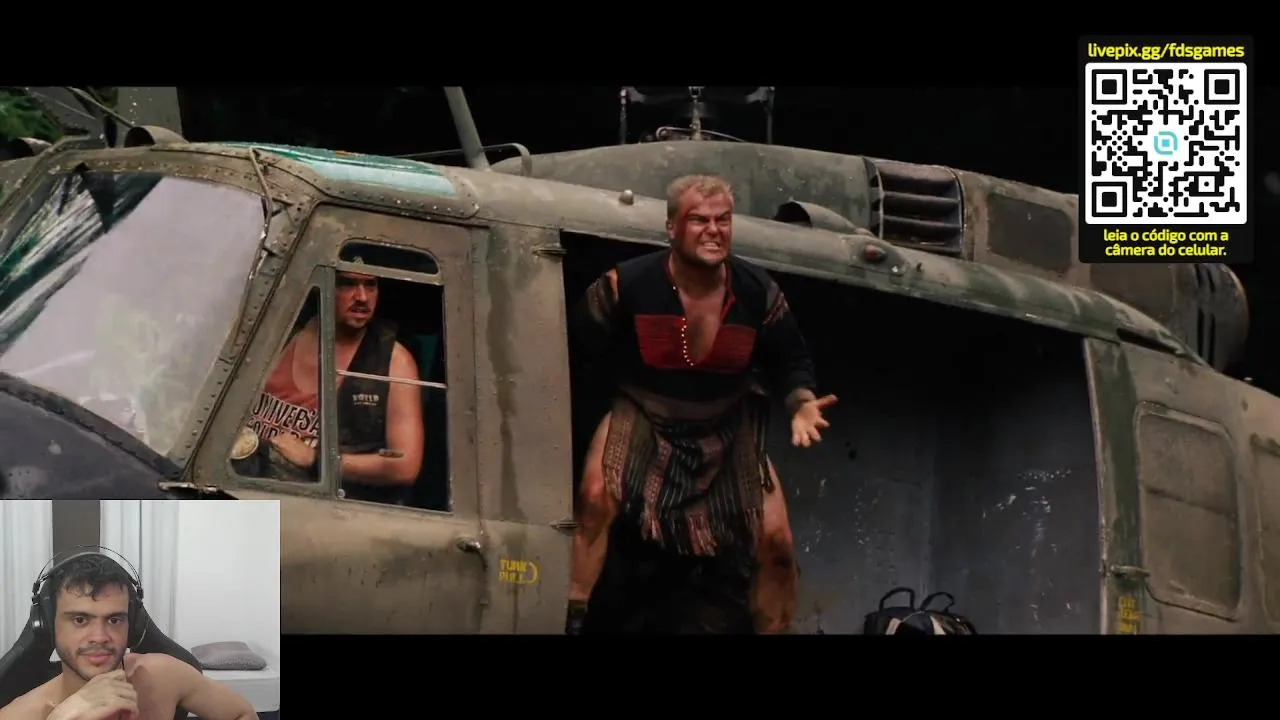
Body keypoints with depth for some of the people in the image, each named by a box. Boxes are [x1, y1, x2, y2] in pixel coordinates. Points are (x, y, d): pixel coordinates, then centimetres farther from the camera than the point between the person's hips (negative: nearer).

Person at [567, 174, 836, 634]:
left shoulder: (759, 294, -13)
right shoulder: (625, 286, -21)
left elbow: (789, 361, 3)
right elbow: (575, 352, -8)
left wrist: (802, 404, -16)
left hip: (726, 426, 3)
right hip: (642, 416, -2)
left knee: (775, 541, -6)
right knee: (597, 497, -31)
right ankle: (572, 621, -21)